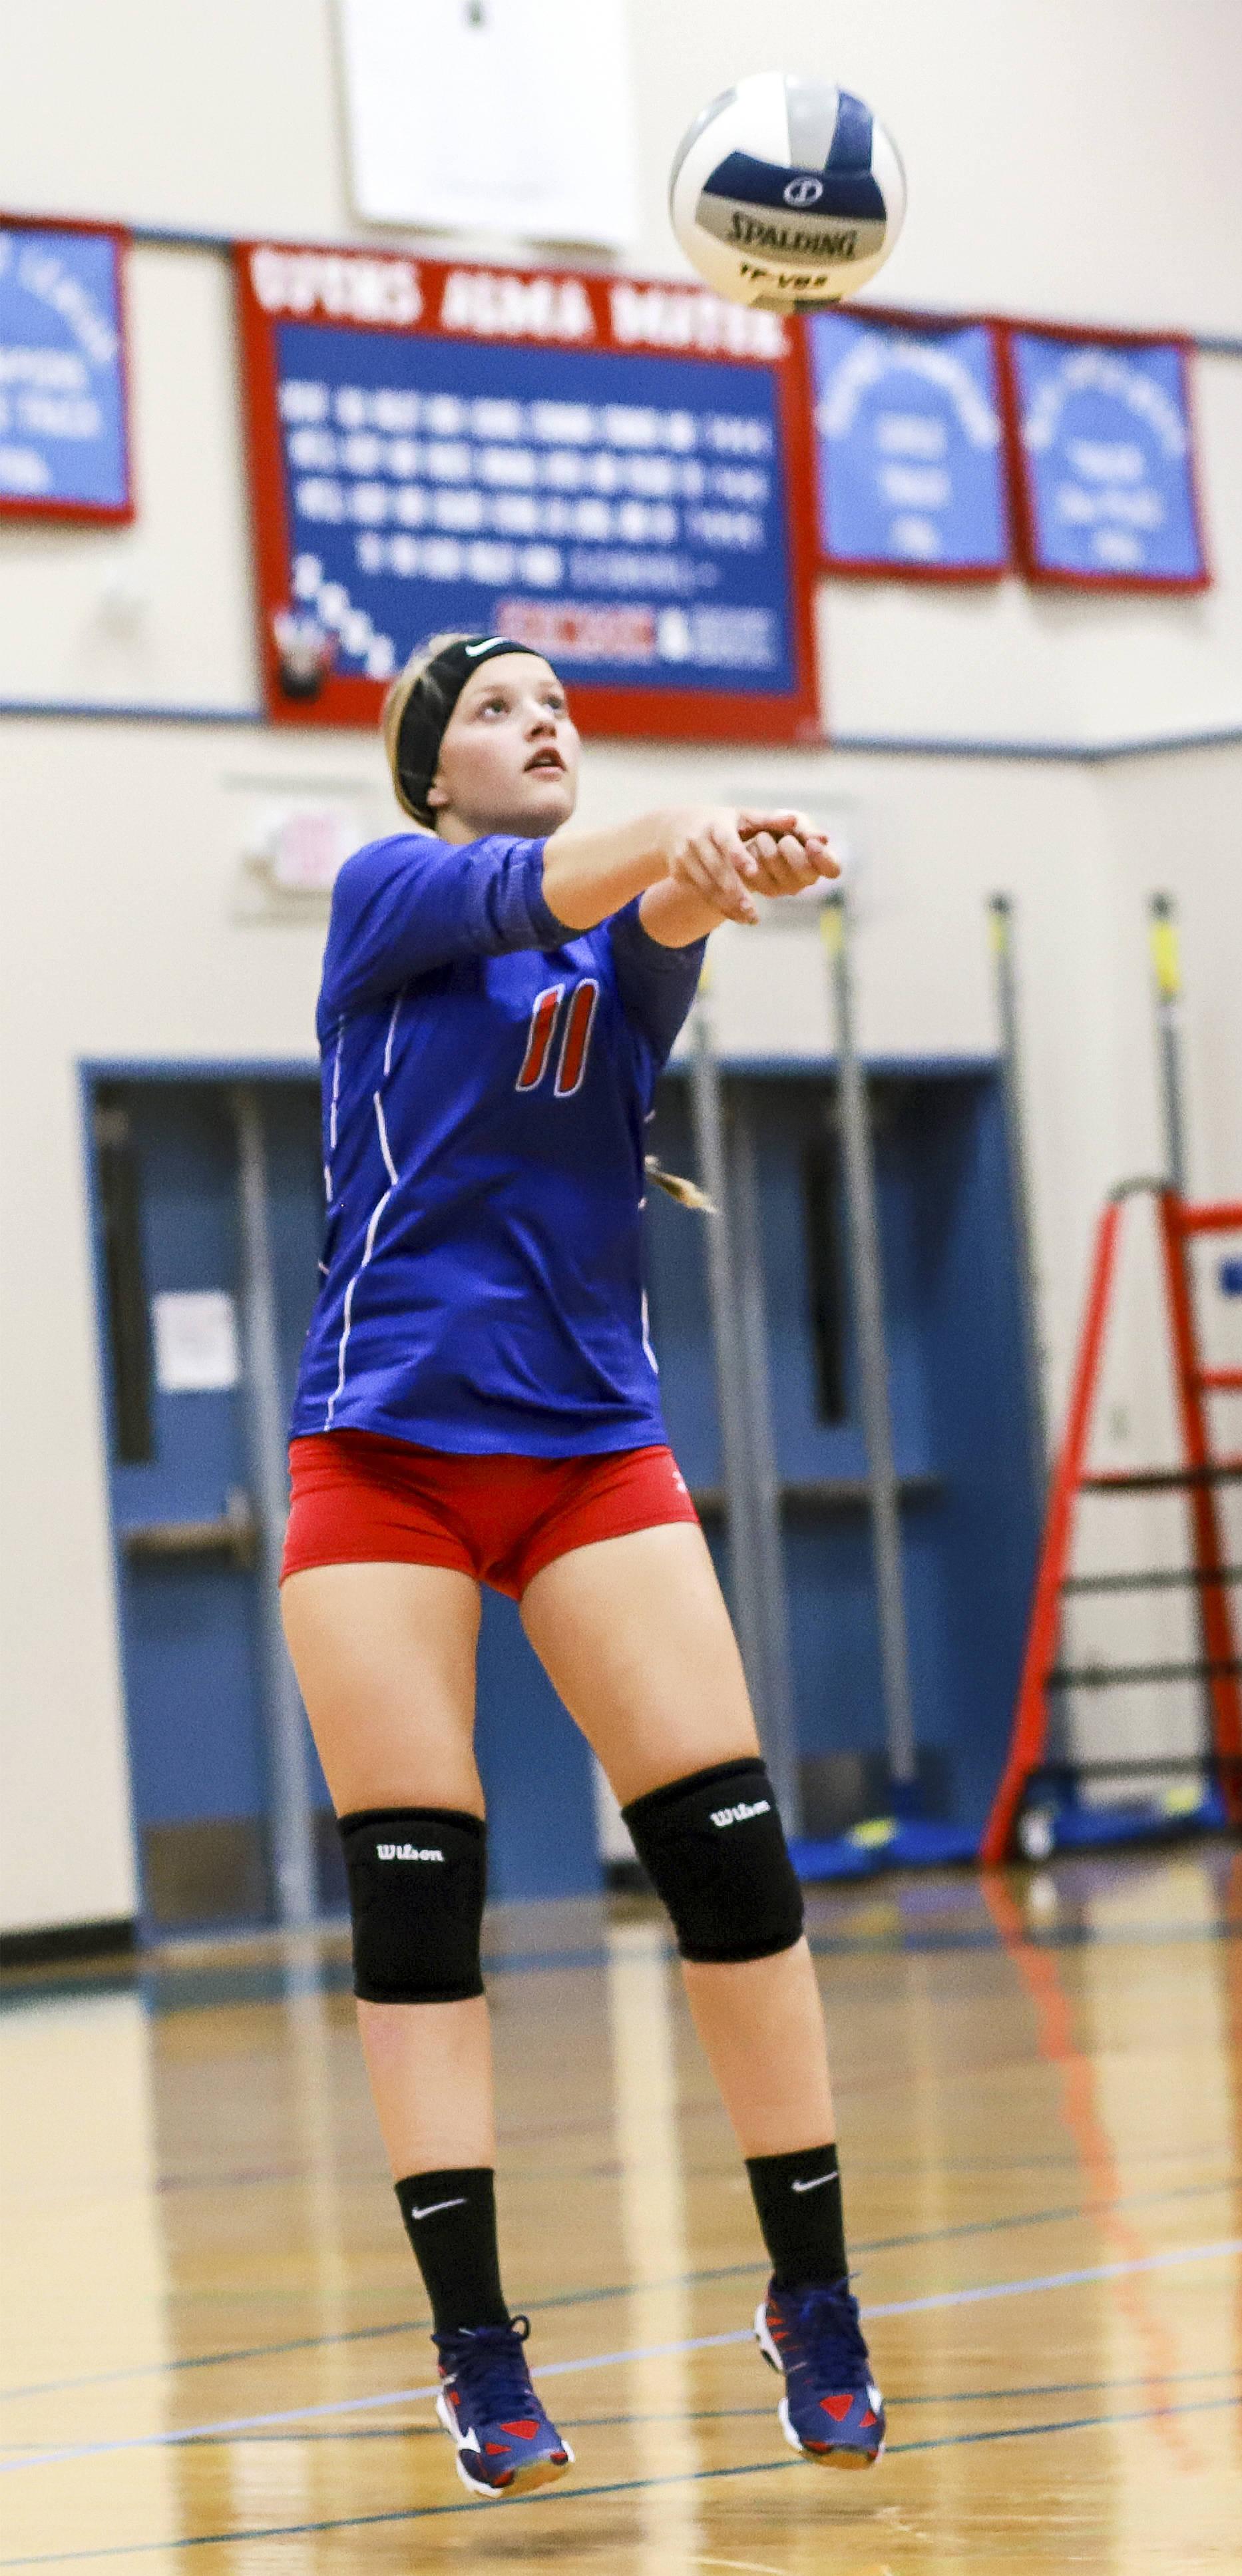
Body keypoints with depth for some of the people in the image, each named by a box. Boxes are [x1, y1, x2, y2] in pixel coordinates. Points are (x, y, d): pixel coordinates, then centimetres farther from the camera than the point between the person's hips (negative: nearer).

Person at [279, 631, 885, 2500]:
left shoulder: (626, 954, 9)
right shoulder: (386, 897, 1)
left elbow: (657, 916, -16)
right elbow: (521, 892, -22)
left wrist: (719, 872, -41)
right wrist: (673, 832, -44)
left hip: (593, 1449, 3)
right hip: (384, 1450, -2)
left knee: (732, 1857, -7)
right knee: (414, 1900, -6)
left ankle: (814, 2306, 5)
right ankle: (478, 2354, 0)